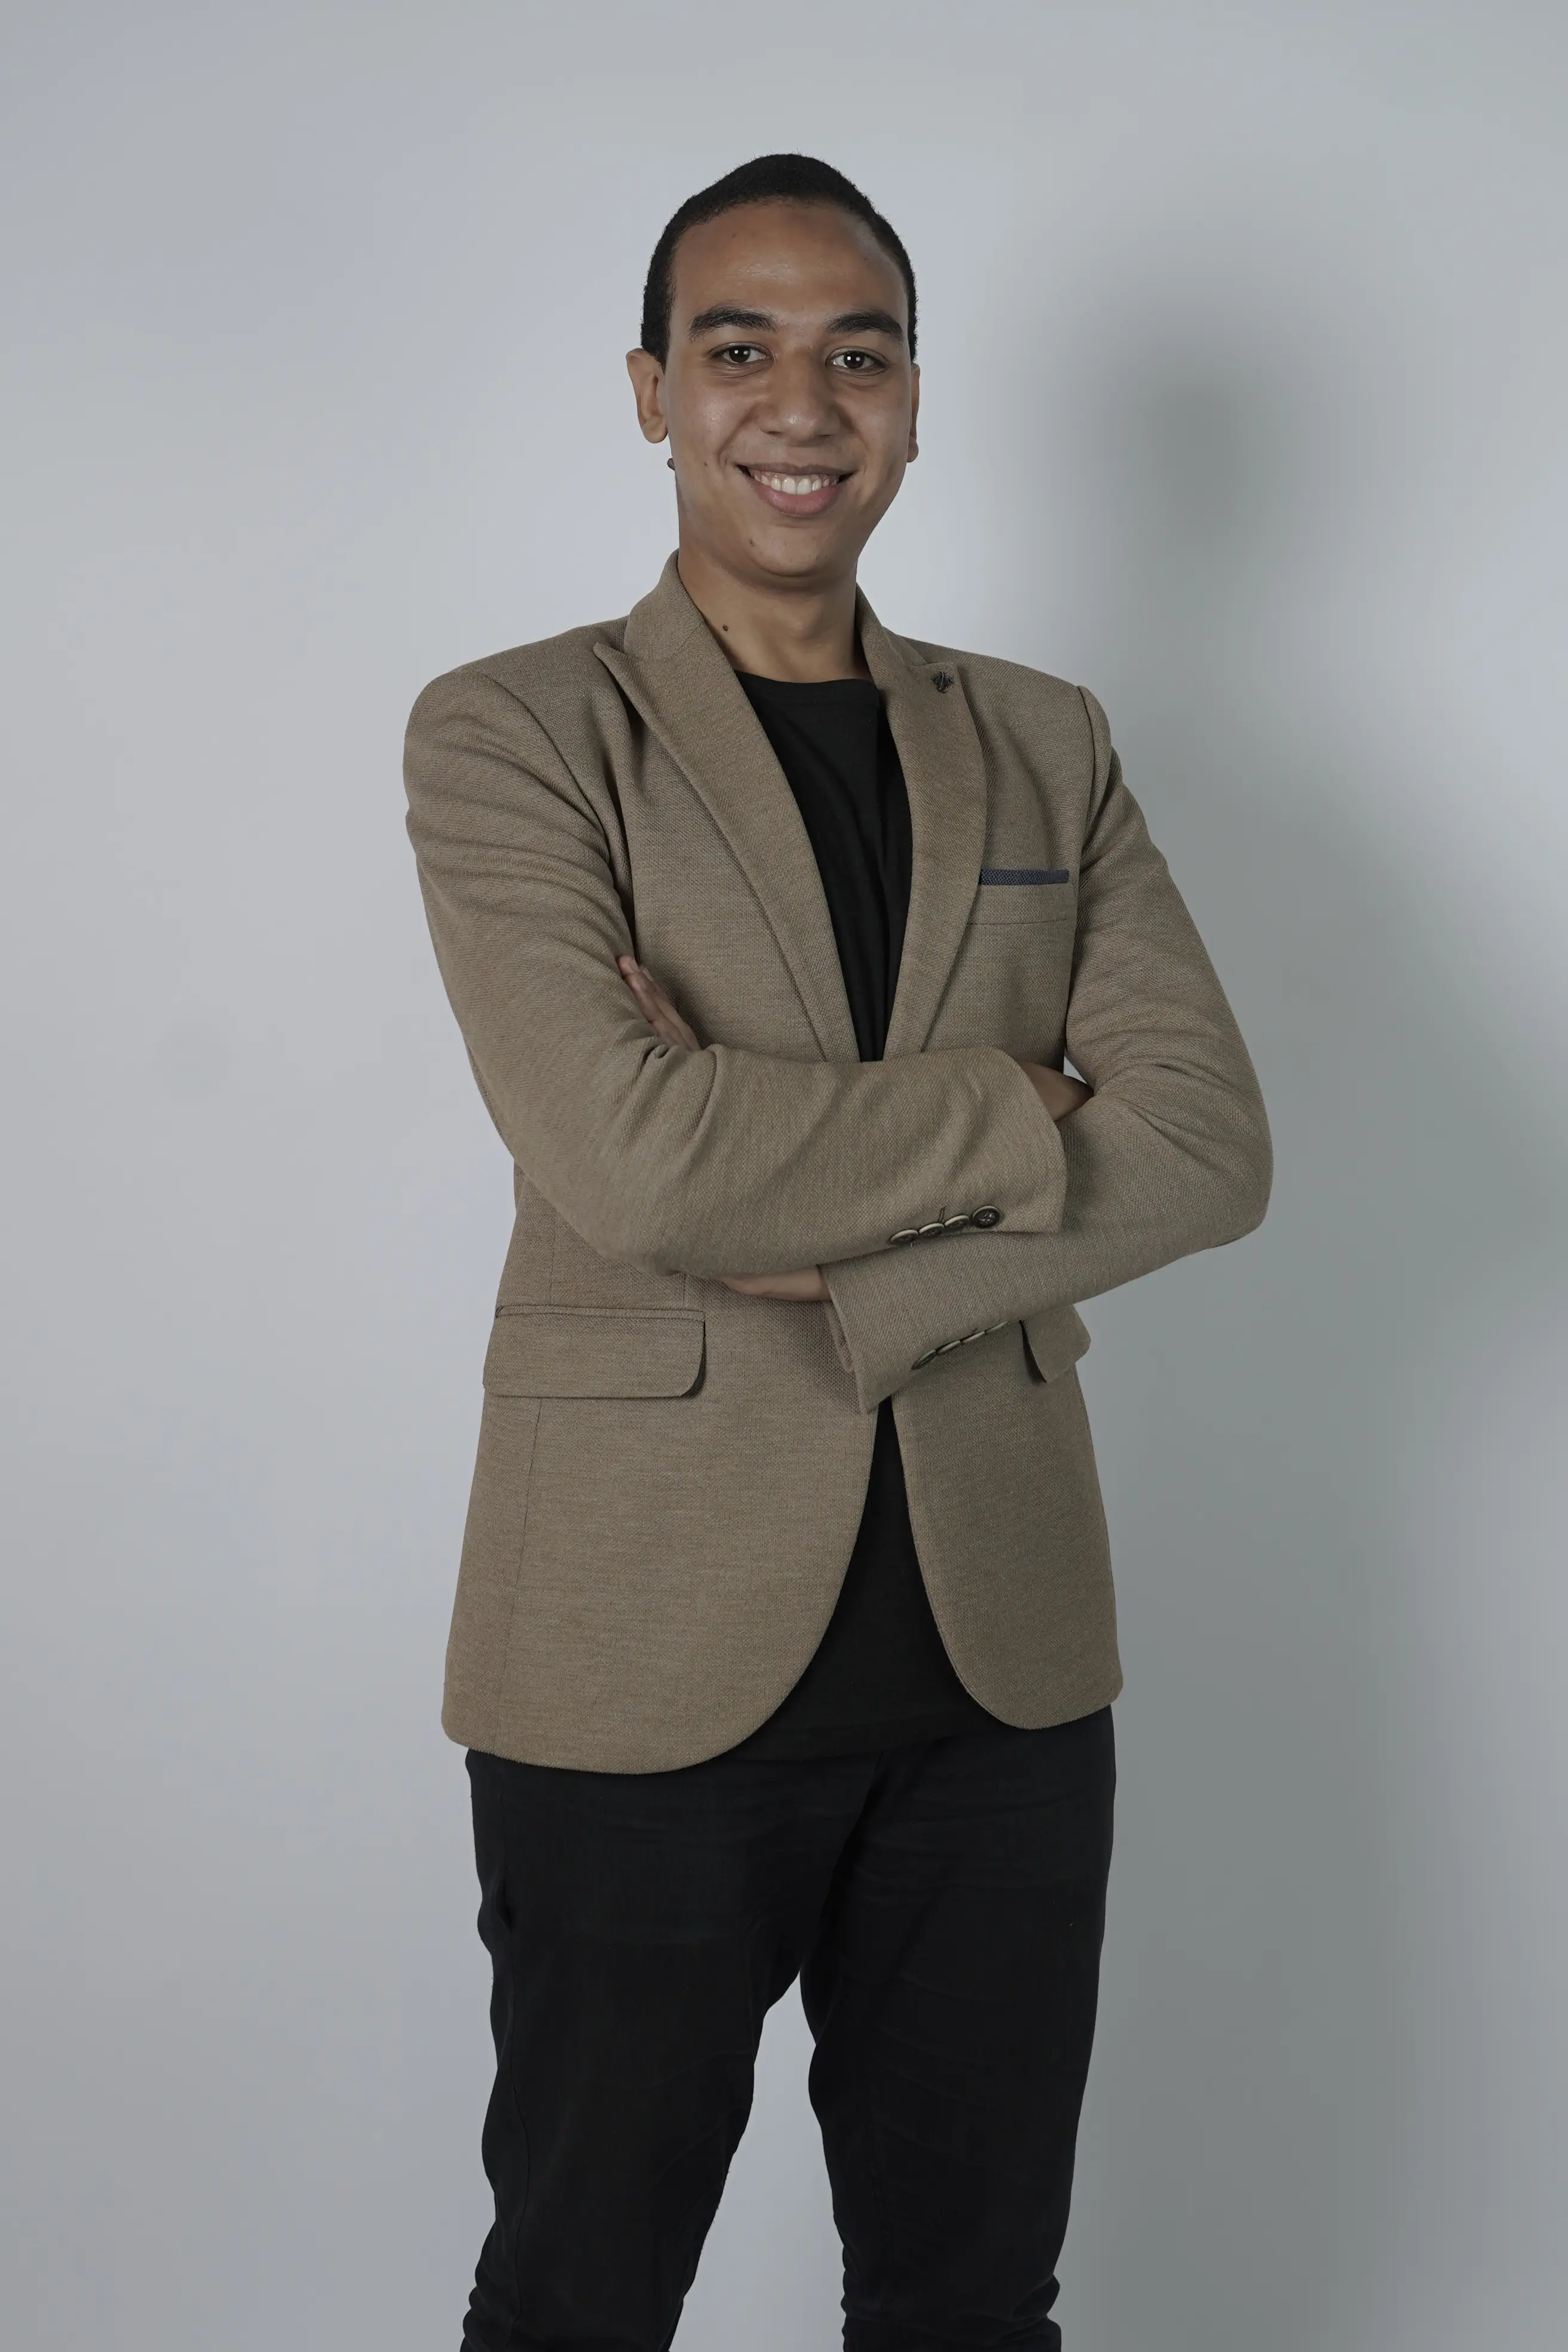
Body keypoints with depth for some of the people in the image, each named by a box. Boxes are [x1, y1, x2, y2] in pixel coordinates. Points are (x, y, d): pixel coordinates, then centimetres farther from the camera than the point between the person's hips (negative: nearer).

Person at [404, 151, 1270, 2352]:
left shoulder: (1045, 746, 10)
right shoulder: (514, 736, -2)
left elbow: (1215, 1141, -3)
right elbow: (633, 1161, -17)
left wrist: (844, 1285, -15)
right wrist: (1019, 1110, -8)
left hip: (1003, 1650, 4)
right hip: (655, 1649, -3)